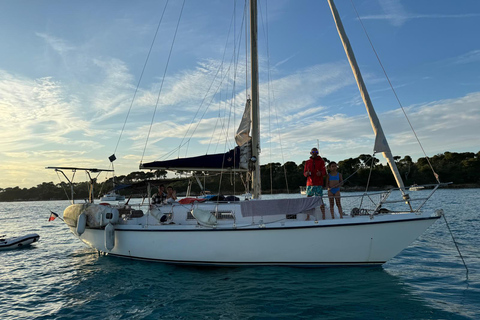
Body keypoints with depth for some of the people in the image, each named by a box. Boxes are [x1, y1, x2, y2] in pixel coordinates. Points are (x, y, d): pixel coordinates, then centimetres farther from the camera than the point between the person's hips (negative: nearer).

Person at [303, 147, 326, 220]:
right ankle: (308, 217, 5)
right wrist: (307, 173, -11)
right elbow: (304, 173, 13)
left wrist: (320, 173, -23)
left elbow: (324, 173, 0)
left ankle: (323, 216, 2)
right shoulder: (307, 162, 15)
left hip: (319, 184, -2)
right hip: (310, 184, 3)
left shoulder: (321, 161, 7)